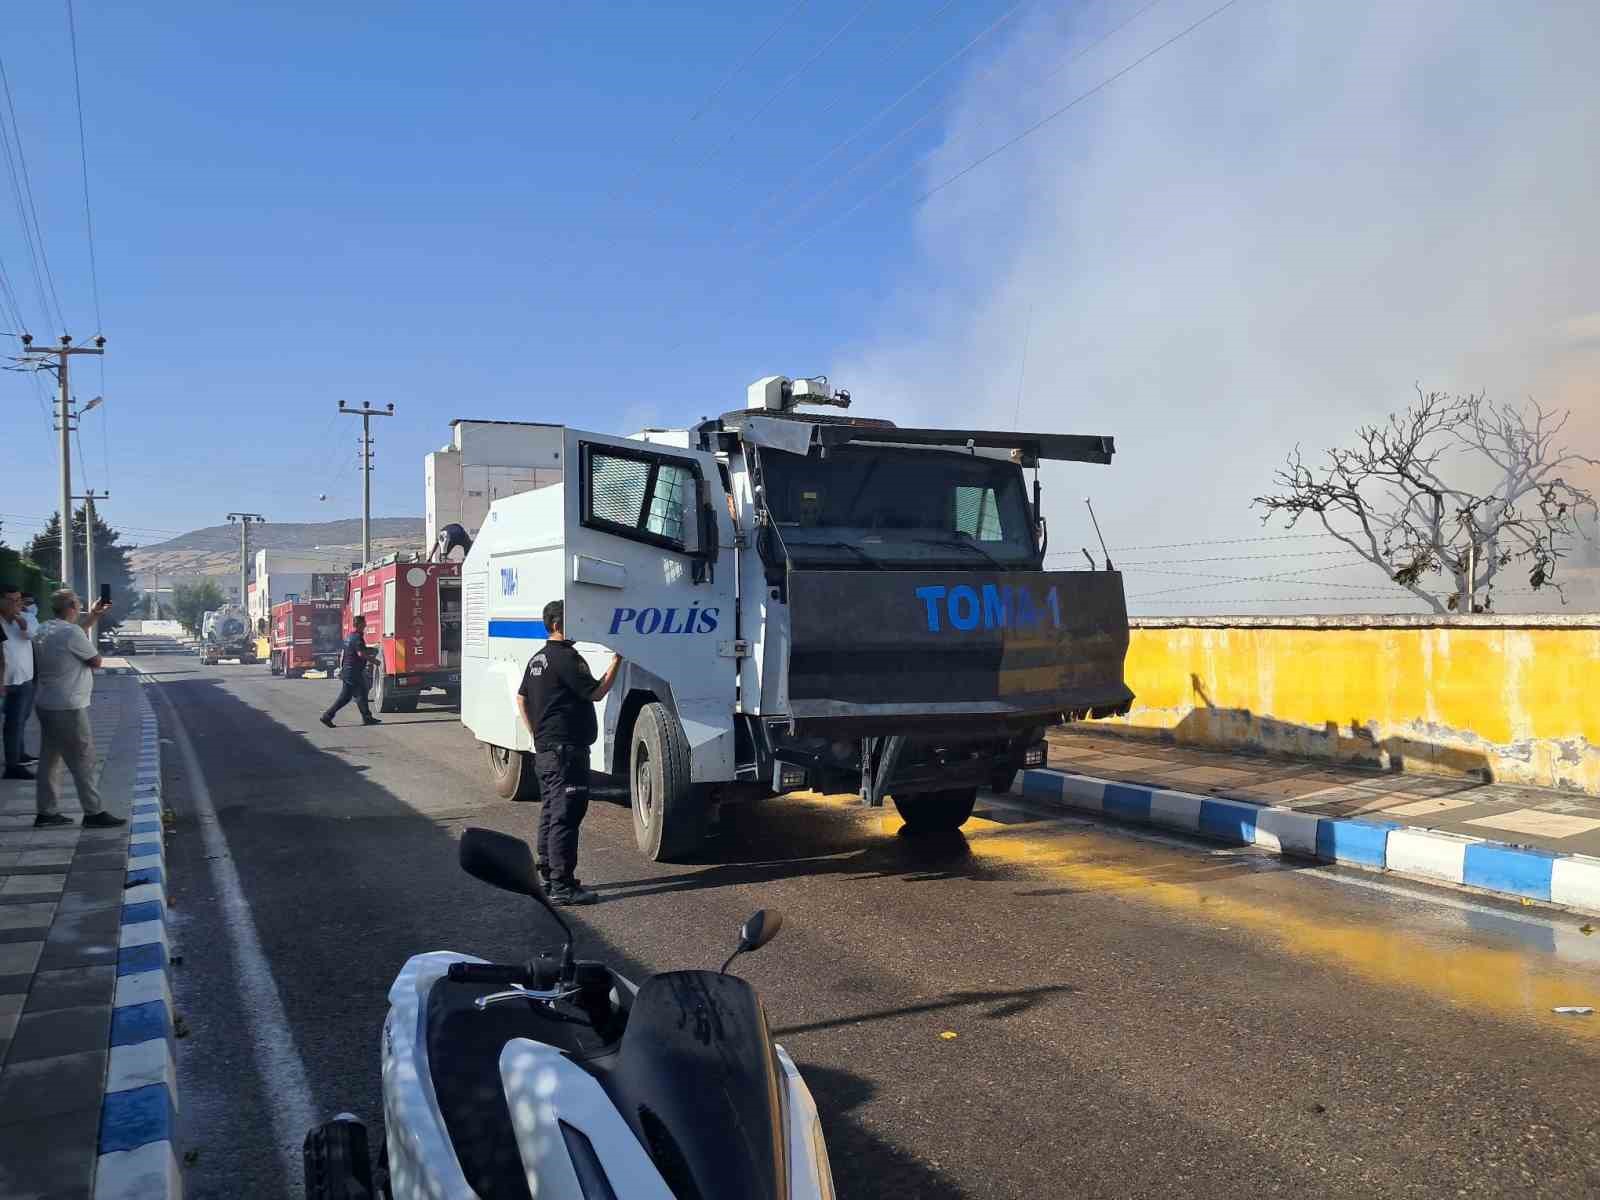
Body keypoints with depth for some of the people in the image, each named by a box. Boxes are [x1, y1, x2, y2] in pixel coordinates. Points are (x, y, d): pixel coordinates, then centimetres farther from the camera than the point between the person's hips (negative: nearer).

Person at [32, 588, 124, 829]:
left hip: (45, 705, 9)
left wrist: (93, 617, 30)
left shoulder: (44, 630, 8)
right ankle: (94, 813, 0)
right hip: (68, 709, -9)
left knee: (50, 759, 14)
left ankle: (47, 812, 19)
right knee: (83, 761, -3)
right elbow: (96, 661, -8)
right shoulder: (73, 633, -19)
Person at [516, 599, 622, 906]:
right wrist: (617, 660, -8)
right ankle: (562, 886, -7)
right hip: (567, 749, -10)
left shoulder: (538, 659, 15)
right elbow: (596, 692, -15)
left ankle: (547, 875, 25)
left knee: (550, 812, 17)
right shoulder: (566, 657, -16)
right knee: (565, 816, -8)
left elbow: (522, 699, 23)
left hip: (544, 750, 10)